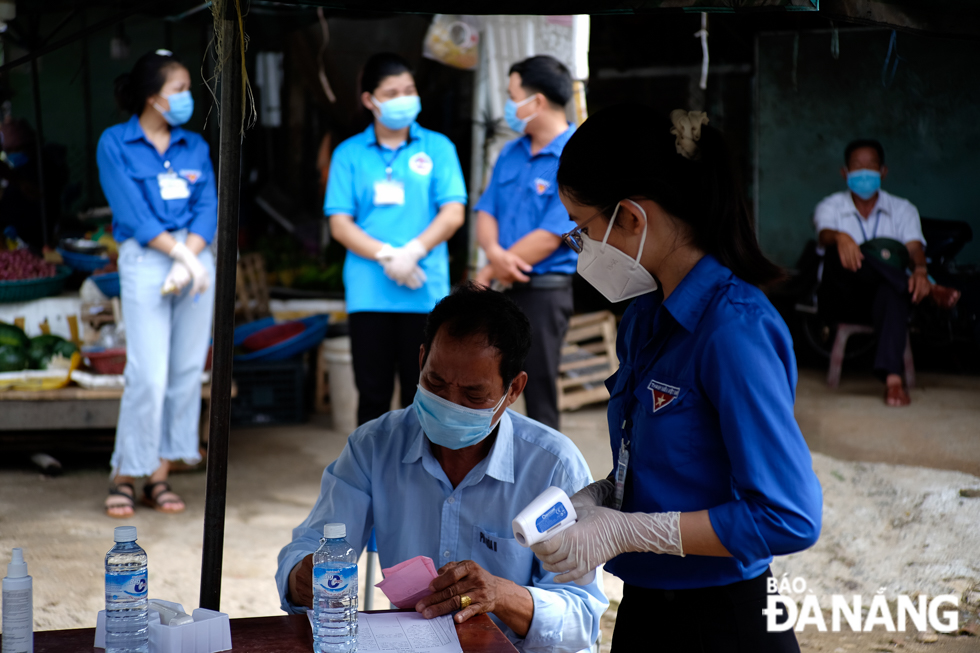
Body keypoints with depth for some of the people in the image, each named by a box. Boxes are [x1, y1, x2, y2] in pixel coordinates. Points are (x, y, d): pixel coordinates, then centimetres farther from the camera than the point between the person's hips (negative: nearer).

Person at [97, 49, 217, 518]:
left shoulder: (195, 146, 15)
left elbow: (207, 208, 5)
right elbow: (132, 213, -7)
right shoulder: (115, 144, 2)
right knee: (148, 375, -10)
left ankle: (159, 478, 11)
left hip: (197, 257, 5)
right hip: (145, 261, -5)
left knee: (187, 371, 3)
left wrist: (190, 259, -11)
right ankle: (124, 478, 3)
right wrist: (179, 255, -13)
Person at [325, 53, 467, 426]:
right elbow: (339, 224, 2)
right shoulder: (349, 154, 8)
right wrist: (386, 255, -13)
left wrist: (412, 252, -14)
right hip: (368, 294, 0)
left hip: (425, 293, 0)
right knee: (373, 395, 4)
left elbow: (453, 213, 0)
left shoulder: (437, 148, 8)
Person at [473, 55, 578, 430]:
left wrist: (491, 272, -10)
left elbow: (549, 237, -18)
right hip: (505, 288, 8)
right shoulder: (511, 154, 11)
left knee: (539, 396, 0)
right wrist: (494, 251, -14)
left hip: (544, 290, -8)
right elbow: (486, 211, 9)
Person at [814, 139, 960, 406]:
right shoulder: (831, 207, 9)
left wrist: (920, 271, -32)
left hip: (883, 297, 1)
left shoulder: (902, 209, 13)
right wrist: (840, 238, -42)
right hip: (841, 299, 0)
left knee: (892, 292, -39)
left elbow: (915, 246, -7)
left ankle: (893, 377, -54)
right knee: (842, 252, -33)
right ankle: (929, 290, -36)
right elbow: (824, 235, -15)